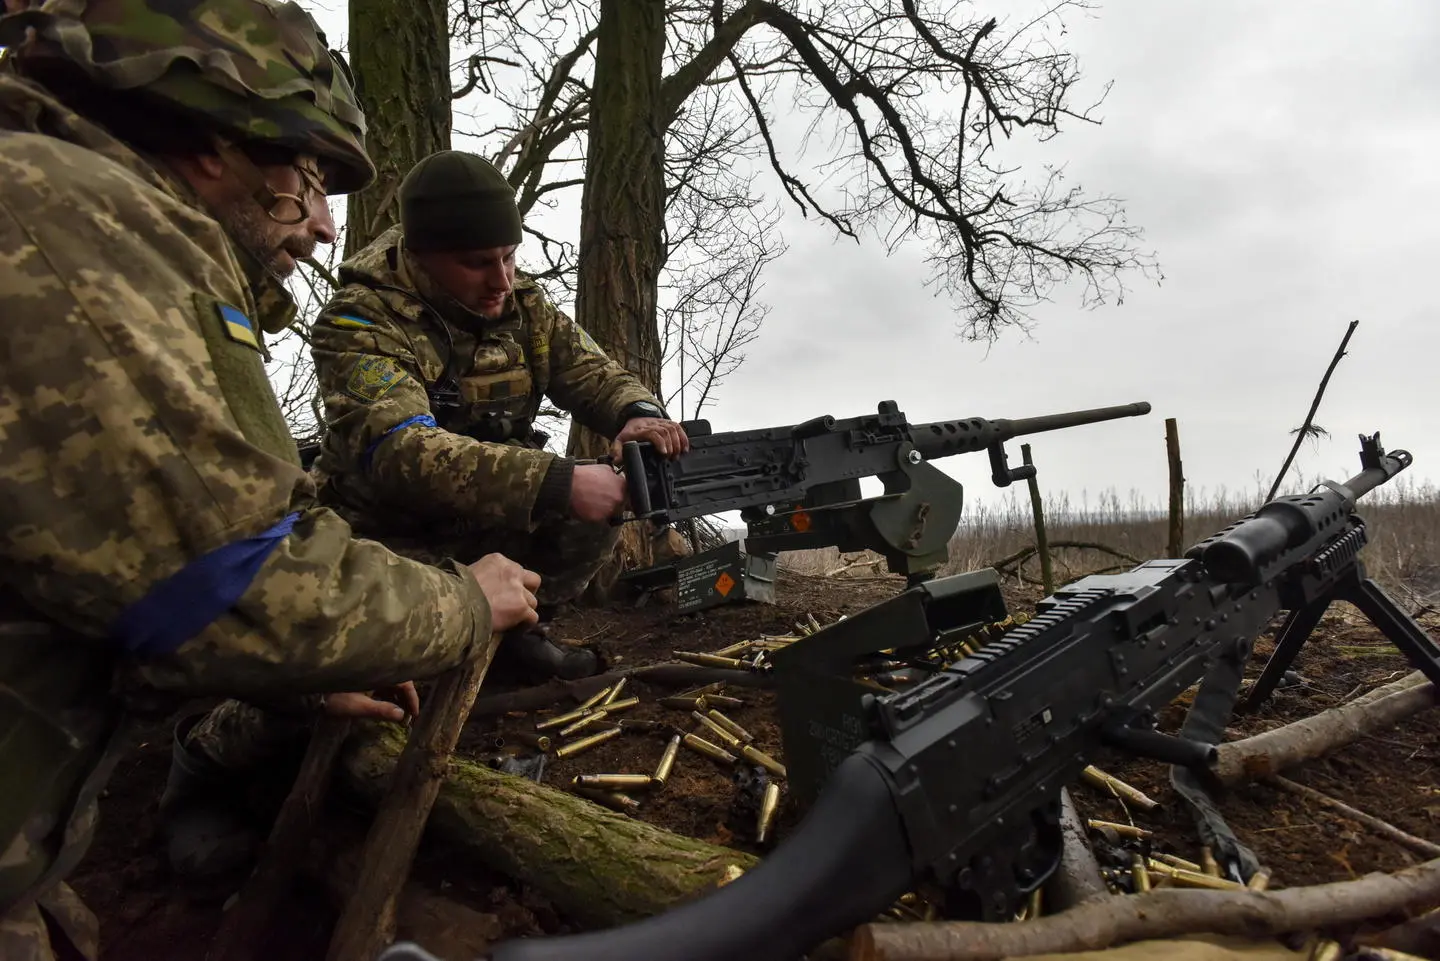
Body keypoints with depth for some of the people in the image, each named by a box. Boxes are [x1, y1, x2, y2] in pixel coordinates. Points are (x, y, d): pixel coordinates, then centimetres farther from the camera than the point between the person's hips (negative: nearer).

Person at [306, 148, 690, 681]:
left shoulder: (522, 305, -3)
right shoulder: (360, 321, -23)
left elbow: (592, 370, -2)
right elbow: (400, 449, -37)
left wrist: (637, 411, -28)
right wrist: (559, 481, -46)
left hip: (495, 516, 6)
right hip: (396, 535, -5)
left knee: (598, 507, -15)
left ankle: (517, 625, 7)